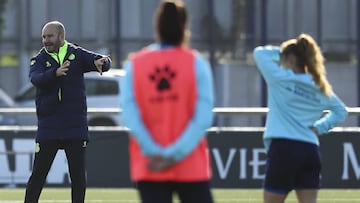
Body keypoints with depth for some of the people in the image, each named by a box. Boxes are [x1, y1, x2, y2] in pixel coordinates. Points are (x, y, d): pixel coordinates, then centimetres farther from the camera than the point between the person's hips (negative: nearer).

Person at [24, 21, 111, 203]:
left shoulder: (77, 55, 4)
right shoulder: (39, 60, 2)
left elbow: (98, 61, -10)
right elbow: (36, 79, -19)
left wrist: (101, 62, -36)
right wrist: (55, 73, -38)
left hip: (76, 126, 1)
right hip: (48, 128, -1)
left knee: (78, 174, 5)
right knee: (38, 174, 0)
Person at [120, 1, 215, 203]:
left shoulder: (134, 64, 4)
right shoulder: (196, 63, -1)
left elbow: (129, 115, -7)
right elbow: (204, 117, -11)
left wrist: (154, 153, -10)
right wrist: (176, 153, -13)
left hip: (148, 169, 2)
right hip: (191, 168, -2)